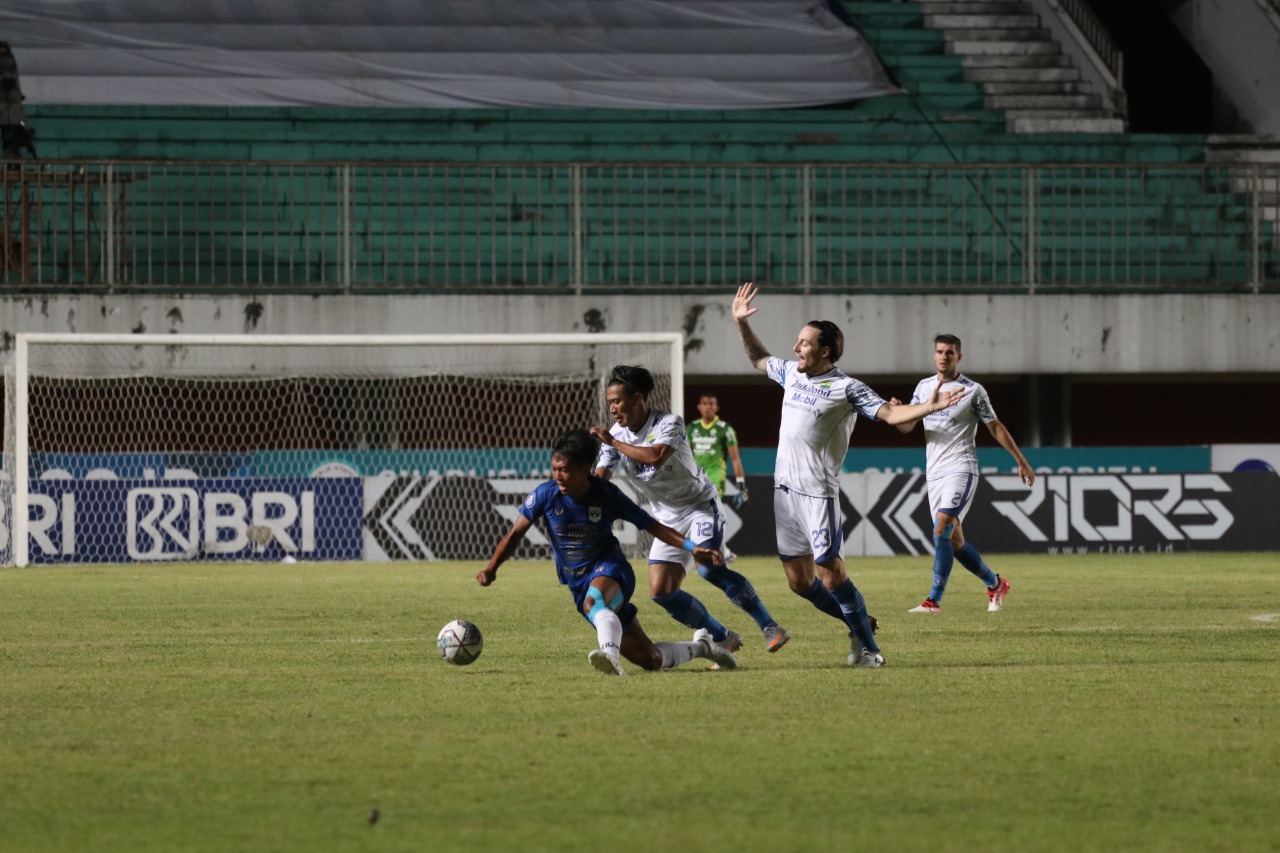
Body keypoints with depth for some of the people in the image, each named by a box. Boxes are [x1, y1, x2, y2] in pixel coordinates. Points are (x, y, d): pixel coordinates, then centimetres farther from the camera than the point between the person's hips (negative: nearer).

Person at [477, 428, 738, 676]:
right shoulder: (546, 494, -9)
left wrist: (691, 547, -16)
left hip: (609, 569, -3)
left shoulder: (607, 496, -13)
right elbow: (515, 534, -4)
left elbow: (652, 526, -6)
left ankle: (611, 655, -66)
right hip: (578, 583, 3)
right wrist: (491, 568, -19)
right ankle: (700, 648, 31)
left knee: (593, 601, -44)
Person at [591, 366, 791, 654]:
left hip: (700, 504, -7)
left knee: (708, 567, -31)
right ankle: (724, 640, 8)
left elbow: (656, 456, -39)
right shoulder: (615, 436, -2)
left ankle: (769, 627, -23)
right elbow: (598, 479, -7)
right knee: (661, 593, -6)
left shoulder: (669, 423, -19)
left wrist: (613, 443, -31)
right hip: (668, 519, 7)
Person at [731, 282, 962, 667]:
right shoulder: (791, 373, 12)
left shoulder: (846, 388, -7)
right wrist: (741, 323, 22)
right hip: (784, 487, 7)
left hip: (818, 491, -7)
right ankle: (857, 623, 26)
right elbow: (759, 359, 31)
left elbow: (889, 413, -13)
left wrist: (930, 407, -28)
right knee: (800, 582, 8)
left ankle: (868, 647, 0)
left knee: (830, 574, -11)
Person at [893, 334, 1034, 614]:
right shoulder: (924, 387, 11)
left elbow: (995, 427, 3)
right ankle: (995, 584, 27)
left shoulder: (973, 390, -3)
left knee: (942, 530, -21)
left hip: (961, 469, -6)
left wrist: (1021, 461, 5)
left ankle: (934, 600, -21)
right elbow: (907, 426, 11)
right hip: (934, 472, 6)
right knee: (954, 542, 7)